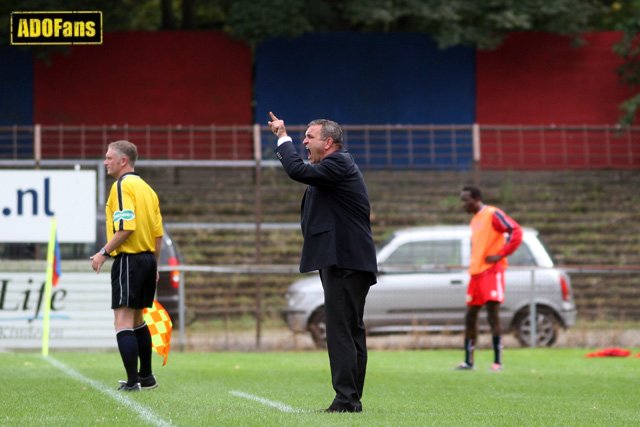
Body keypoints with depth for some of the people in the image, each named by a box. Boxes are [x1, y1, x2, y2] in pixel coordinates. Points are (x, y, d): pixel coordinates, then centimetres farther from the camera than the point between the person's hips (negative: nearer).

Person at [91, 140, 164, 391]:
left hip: (128, 259, -9)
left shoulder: (123, 185, -12)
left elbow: (126, 227, -22)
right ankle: (146, 376, 25)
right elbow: (159, 233, 15)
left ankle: (133, 382, -16)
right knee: (137, 321, 20)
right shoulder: (146, 188, 15)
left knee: (123, 322, -10)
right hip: (148, 258, 9)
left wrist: (104, 253, -16)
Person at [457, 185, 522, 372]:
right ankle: (468, 361, 15)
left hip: (492, 271, -9)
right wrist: (473, 264, 17)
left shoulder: (493, 214, -8)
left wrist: (501, 254, -18)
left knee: (493, 314, -12)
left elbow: (516, 232, -15)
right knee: (470, 316, 8)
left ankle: (497, 361, -11)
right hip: (476, 272, 9)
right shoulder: (474, 220, 18)